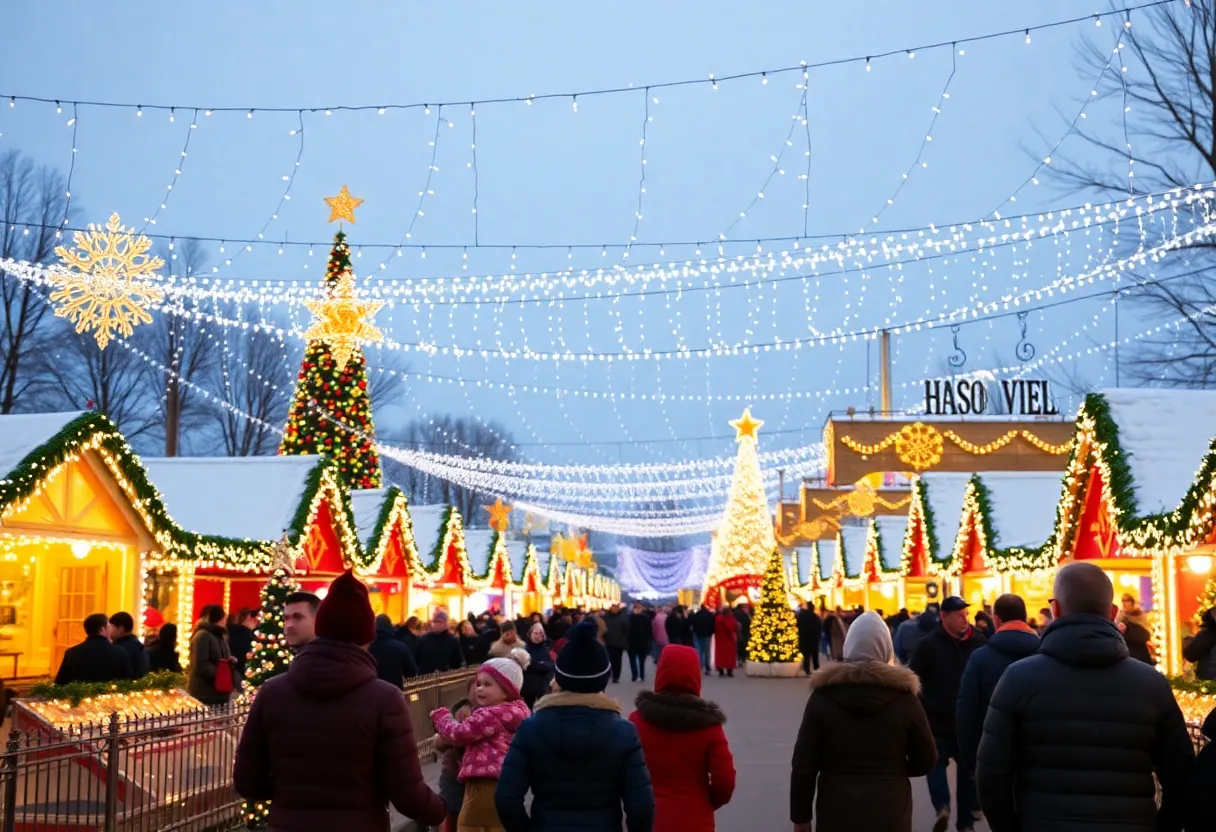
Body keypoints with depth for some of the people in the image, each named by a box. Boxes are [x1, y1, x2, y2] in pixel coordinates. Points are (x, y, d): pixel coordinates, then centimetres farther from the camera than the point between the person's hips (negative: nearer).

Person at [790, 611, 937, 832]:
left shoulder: (823, 696, -5)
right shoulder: (903, 696, -5)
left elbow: (803, 764, -3)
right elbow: (926, 761, 3)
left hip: (836, 814, 0)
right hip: (889, 814, 0)